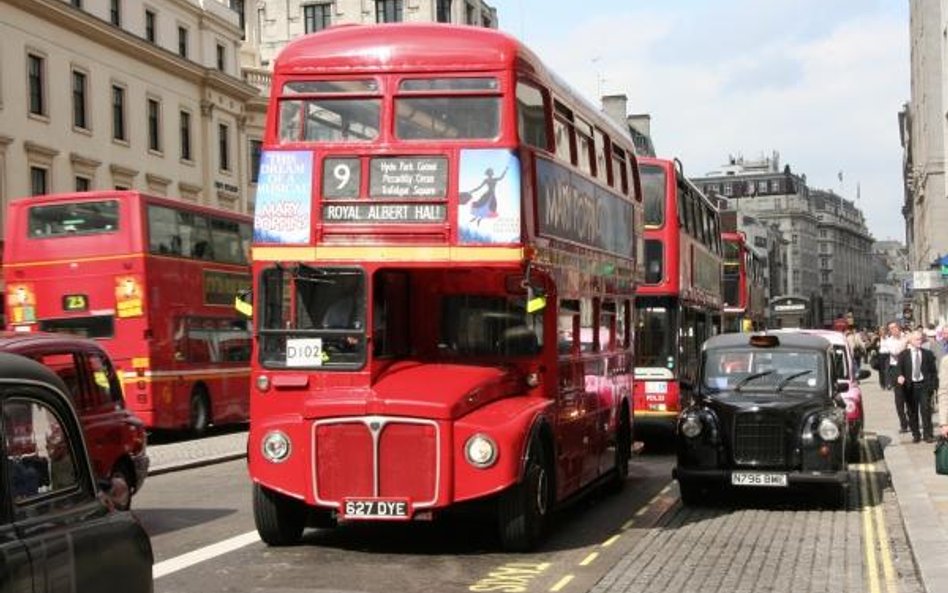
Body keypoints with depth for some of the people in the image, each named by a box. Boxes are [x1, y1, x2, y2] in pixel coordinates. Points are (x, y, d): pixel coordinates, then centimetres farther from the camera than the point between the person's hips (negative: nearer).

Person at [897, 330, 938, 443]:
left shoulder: (927, 354, 5)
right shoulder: (903, 354, 2)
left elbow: (933, 370, 6)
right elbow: (900, 369, 2)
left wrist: (933, 385, -2)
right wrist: (900, 377, -20)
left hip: (924, 385, 0)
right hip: (910, 386, 0)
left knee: (926, 410, -3)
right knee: (912, 412, 5)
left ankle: (928, 435, 3)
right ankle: (916, 435, 15)